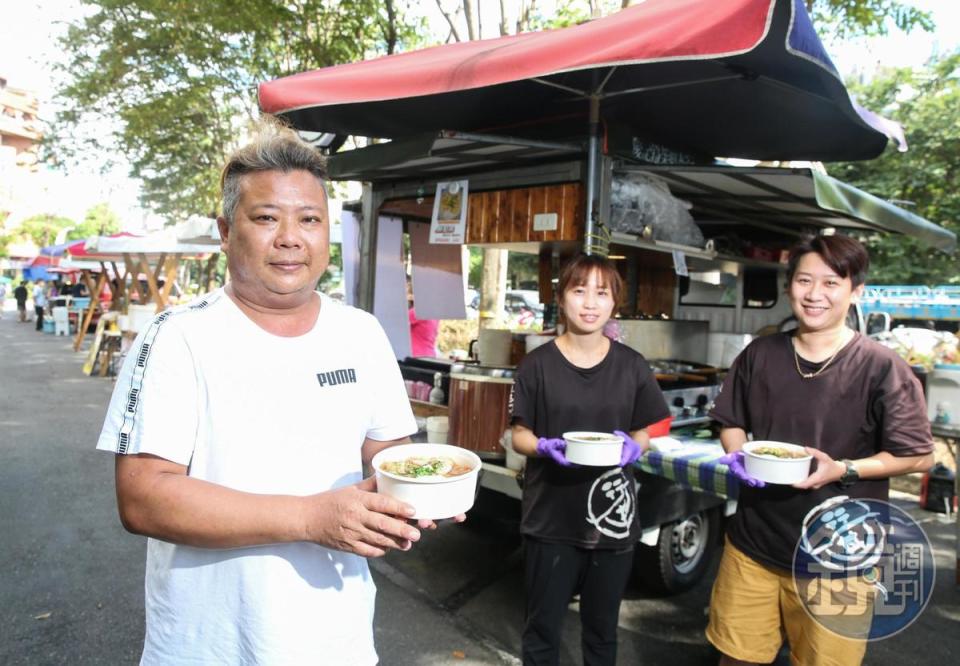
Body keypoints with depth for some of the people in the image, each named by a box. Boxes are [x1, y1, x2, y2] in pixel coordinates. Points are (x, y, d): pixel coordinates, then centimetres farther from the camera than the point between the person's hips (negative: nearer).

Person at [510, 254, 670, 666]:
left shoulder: (632, 366, 0)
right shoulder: (538, 364, -6)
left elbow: (644, 432, 7)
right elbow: (519, 435, -1)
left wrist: (632, 447, -15)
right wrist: (545, 447, -22)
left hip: (613, 517, 2)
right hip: (551, 519, -1)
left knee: (602, 630, 19)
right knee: (542, 629, 12)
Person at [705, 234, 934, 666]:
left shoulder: (882, 368, -10)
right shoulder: (759, 355, 1)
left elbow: (919, 456, -7)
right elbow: (731, 422, 12)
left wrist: (843, 469, -21)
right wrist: (737, 455, -9)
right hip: (753, 544, 3)